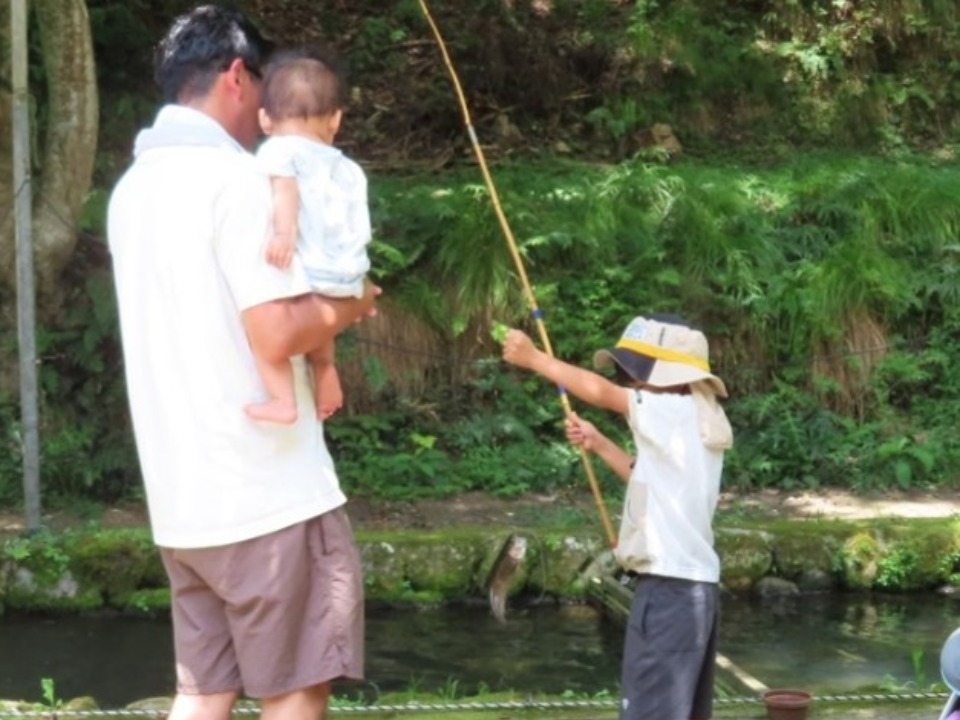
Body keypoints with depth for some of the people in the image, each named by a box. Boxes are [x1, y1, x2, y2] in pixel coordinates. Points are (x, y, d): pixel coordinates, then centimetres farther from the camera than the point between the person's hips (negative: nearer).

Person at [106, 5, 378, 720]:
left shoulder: (135, 187, 14)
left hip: (181, 495, 8)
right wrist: (347, 306, -3)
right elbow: (275, 331, -21)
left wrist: (318, 307, 19)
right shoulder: (235, 176, -13)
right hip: (265, 491, -8)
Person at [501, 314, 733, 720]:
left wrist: (533, 358, -3)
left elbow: (599, 391, -13)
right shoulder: (696, 422, 14)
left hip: (669, 587, -10)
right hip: (693, 585, 10)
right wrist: (598, 444, 17)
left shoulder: (675, 412, -12)